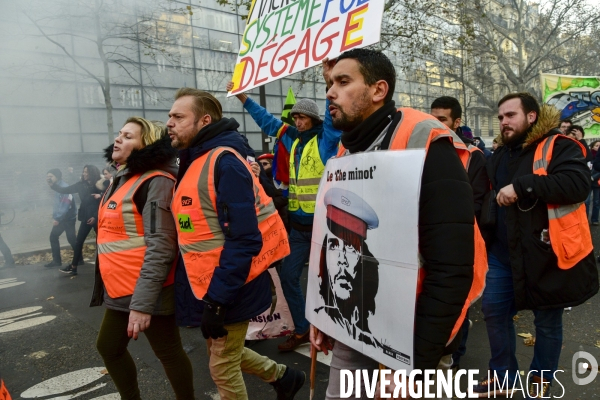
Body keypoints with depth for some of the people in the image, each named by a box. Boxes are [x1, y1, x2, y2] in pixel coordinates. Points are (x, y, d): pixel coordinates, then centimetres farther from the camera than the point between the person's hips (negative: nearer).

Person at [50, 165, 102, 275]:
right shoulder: (81, 185, 7)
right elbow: (64, 190, 10)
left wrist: (96, 216, -14)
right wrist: (52, 185, -1)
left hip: (97, 217, -5)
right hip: (86, 217, 5)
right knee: (79, 242, 5)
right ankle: (73, 267, 12)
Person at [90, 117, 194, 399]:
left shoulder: (155, 182, -17)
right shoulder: (122, 180, 13)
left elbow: (160, 247, -24)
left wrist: (142, 303, -25)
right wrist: (111, 288, 23)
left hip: (147, 292, -10)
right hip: (120, 290, 10)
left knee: (168, 353, 6)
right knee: (108, 347, 22)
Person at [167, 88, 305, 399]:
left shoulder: (224, 162, -20)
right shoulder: (194, 162, 9)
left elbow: (243, 241, -26)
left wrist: (216, 301, -25)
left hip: (229, 290, -9)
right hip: (209, 287, 9)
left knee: (222, 366, 9)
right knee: (221, 353, 23)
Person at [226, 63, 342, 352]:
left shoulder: (326, 139, -5)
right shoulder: (293, 139, 10)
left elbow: (334, 118, -22)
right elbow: (267, 121, 20)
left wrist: (330, 82, -33)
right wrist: (243, 97, 21)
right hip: (298, 225, 6)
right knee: (288, 276, 9)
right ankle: (302, 330, 24)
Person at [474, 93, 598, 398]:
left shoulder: (558, 147, -9)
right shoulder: (500, 155, 12)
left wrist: (521, 186, -30)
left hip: (546, 253, -6)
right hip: (503, 253, 6)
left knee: (547, 321, 11)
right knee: (494, 311, 10)